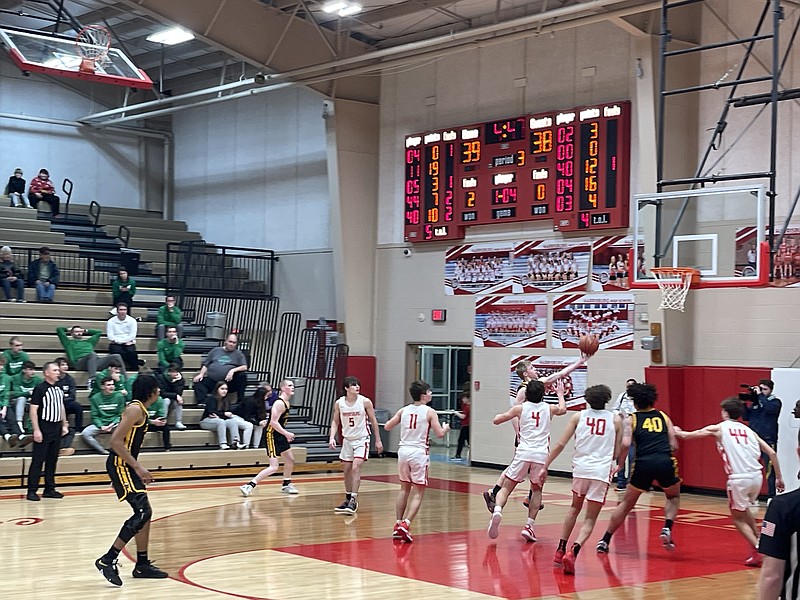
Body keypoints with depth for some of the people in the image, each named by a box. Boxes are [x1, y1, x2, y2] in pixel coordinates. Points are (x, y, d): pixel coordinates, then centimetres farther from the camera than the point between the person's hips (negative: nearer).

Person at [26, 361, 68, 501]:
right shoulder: (40, 389, -10)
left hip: (56, 429, 7)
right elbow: (33, 410, -13)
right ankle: (32, 491, -2)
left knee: (52, 460, 10)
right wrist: (36, 430, -18)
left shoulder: (58, 389, 12)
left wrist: (64, 425, 17)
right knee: (38, 460, -5)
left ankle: (49, 489, 17)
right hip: (44, 430, -7)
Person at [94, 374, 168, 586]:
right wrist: (138, 467, -21)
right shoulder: (135, 409, -15)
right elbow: (116, 440, -23)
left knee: (145, 513, 12)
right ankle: (108, 560, -13)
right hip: (119, 465, -10)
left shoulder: (140, 410, 14)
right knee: (142, 512, -15)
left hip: (126, 465, 10)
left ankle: (142, 565, 20)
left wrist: (139, 470, 22)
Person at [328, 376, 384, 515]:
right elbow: (335, 422, 5)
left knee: (355, 468, -17)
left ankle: (354, 501, -16)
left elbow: (373, 421, -3)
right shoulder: (339, 403, -4)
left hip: (362, 439, -4)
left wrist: (378, 440, -2)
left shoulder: (365, 402, -11)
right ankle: (348, 499, 23)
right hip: (347, 439, 4)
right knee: (347, 470, 10)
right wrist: (332, 437, -9)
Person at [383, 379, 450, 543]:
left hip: (403, 450, 5)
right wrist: (446, 428, 13)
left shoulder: (403, 411, 6)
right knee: (418, 492, 0)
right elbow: (439, 434, -9)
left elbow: (387, 427, 11)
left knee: (404, 489, 18)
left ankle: (398, 525, 18)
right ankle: (405, 524, -14)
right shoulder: (429, 412, -6)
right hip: (419, 452, -5)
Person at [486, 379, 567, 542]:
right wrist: (560, 393, 53)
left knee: (506, 487, 4)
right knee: (537, 489, 21)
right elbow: (563, 409, 37)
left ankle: (497, 511, -26)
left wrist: (500, 414, 32)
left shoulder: (520, 408, 6)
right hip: (541, 455, 1)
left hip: (523, 453, -1)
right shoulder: (549, 408, 13)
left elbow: (496, 420, 10)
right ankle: (529, 526, 10)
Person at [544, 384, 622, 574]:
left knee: (574, 509, 27)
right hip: (602, 471, -2)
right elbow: (617, 453, 11)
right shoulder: (615, 420, 9)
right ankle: (573, 551, -21)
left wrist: (545, 466, 8)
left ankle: (561, 550, 25)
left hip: (581, 468, 2)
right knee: (590, 520, 4)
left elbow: (560, 444, 3)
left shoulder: (578, 416, 8)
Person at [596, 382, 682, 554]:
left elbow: (625, 444, -2)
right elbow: (674, 445, 12)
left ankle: (604, 541, 17)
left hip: (643, 463, 0)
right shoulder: (664, 417, 19)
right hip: (665, 462, 0)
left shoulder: (631, 419, 14)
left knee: (626, 504, 17)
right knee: (674, 497, 29)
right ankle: (667, 529, 6)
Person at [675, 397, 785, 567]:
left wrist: (676, 431, 39)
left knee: (737, 517, 13)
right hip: (757, 476, 5)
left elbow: (687, 435, 17)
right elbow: (772, 453, 10)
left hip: (738, 479, -5)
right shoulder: (748, 430, 17)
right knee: (743, 510, 30)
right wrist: (779, 478, 16)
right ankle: (759, 544, 26)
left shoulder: (718, 429, 7)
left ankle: (758, 550, -4)